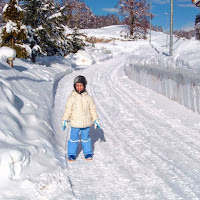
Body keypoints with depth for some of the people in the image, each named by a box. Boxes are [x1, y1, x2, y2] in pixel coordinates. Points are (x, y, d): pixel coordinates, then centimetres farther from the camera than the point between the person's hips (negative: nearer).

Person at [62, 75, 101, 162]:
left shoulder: (88, 98, 2)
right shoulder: (71, 98, -5)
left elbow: (93, 110, 9)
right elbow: (68, 110, -2)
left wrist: (95, 120, 9)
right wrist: (65, 120, -5)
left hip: (86, 123, 2)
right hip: (75, 123, -1)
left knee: (86, 138, 13)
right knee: (74, 138, 5)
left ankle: (88, 153, 28)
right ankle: (72, 154, 19)